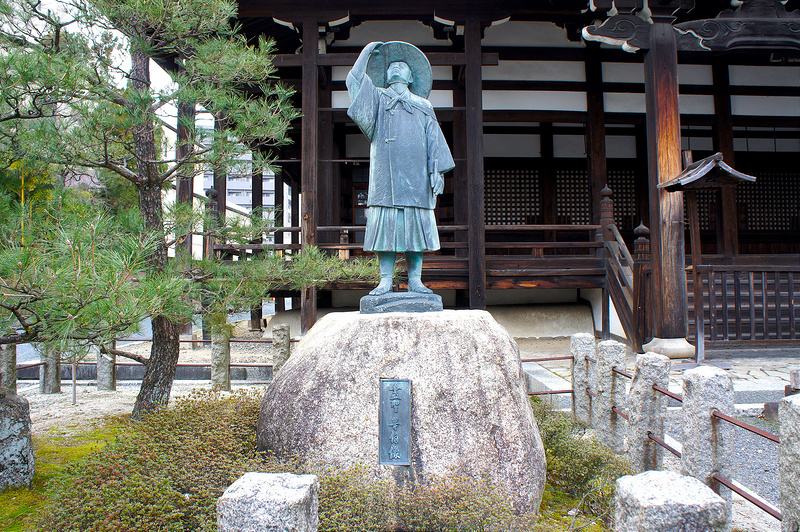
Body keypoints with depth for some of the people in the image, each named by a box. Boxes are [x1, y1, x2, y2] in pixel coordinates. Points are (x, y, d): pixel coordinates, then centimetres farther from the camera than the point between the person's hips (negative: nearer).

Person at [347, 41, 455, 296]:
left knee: (416, 226, -2)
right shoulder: (377, 97, 21)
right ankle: (385, 280, -3)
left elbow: (434, 140, 14)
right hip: (385, 174, -1)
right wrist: (367, 53, 13)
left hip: (416, 177, 1)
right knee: (385, 225, -6)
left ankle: (415, 279, 3)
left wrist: (437, 171, 2)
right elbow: (355, 81, 4)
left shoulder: (423, 106, 23)